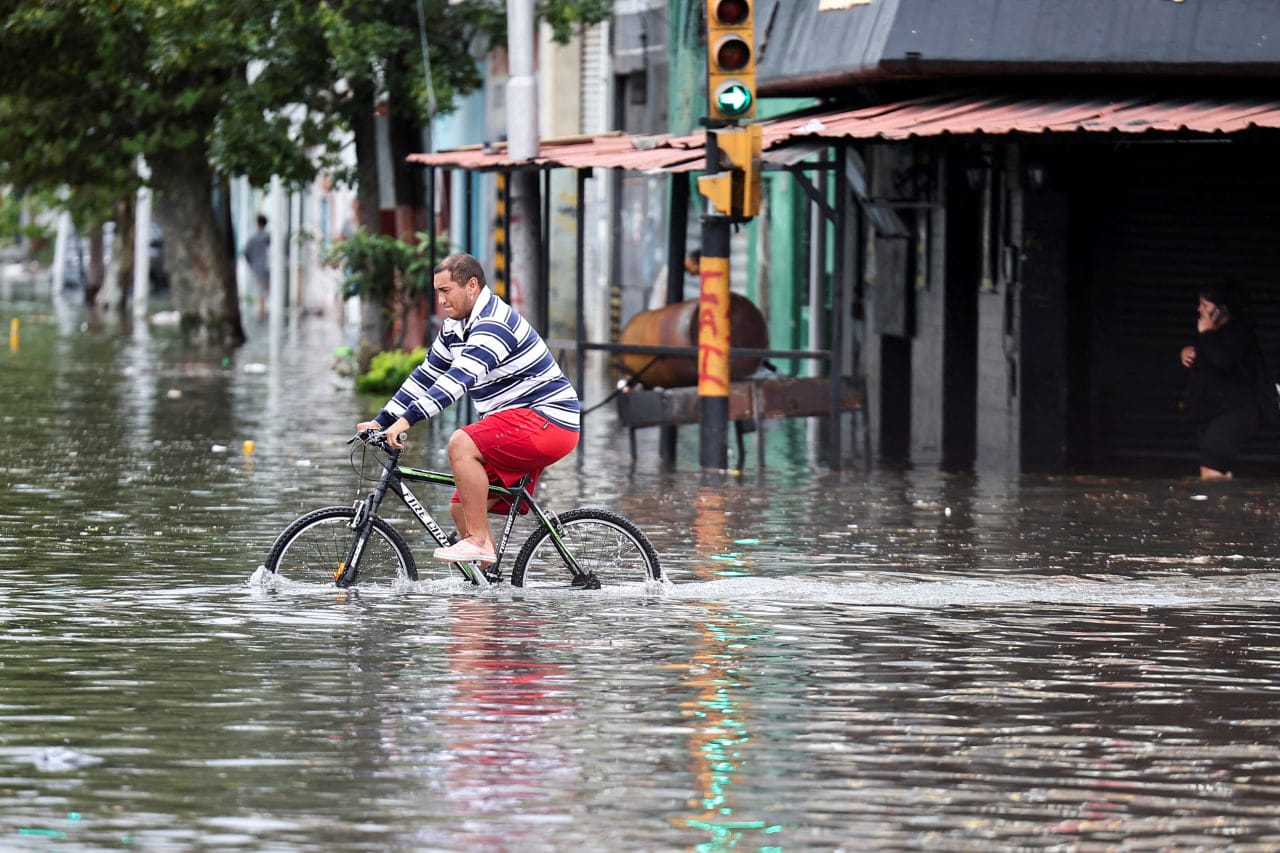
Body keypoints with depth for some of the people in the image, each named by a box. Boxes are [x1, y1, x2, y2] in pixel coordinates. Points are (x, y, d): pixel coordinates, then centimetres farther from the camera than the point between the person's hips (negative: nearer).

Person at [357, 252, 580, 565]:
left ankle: (479, 541, -23)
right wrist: (381, 421, 8)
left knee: (461, 443, -28)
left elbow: (461, 378, -33)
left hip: (548, 421, -10)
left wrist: (408, 418, -40)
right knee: (461, 509, 6)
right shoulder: (456, 327, 10)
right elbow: (426, 375, 15)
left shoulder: (493, 325, -21)